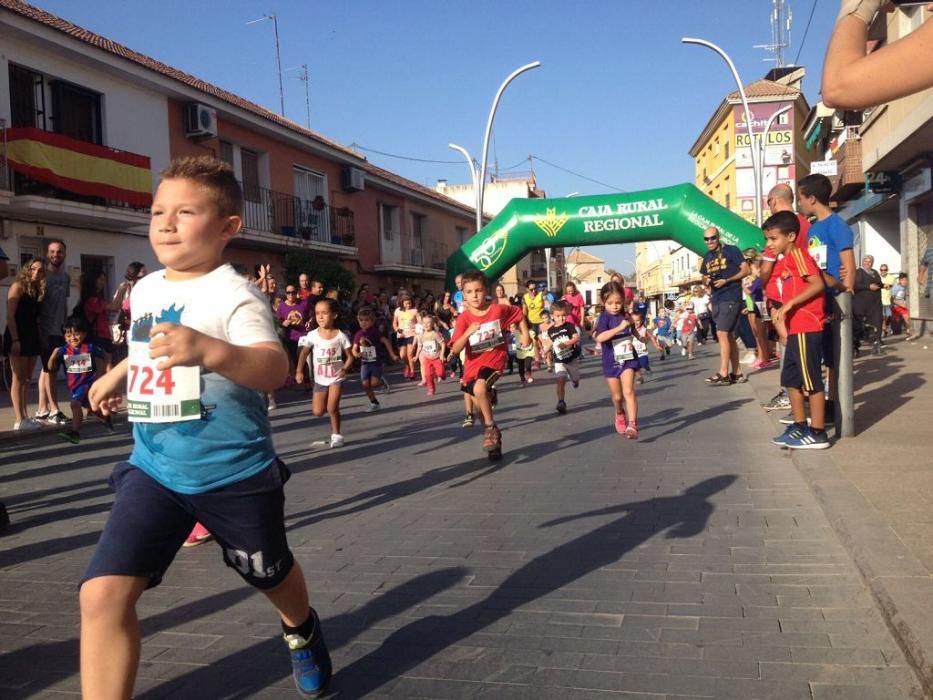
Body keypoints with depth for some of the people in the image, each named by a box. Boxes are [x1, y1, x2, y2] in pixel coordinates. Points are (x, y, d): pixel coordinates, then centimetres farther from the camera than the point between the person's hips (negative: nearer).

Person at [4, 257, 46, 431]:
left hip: (33, 337, 7)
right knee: (18, 378, -6)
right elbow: (10, 315, -13)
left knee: (26, 379, 9)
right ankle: (19, 420, -6)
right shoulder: (18, 286, -7)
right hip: (18, 336, -7)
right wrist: (15, 340, -20)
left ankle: (25, 416, 14)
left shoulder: (39, 290, 12)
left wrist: (41, 338, 7)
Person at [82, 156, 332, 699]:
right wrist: (118, 374, 31)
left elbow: (275, 368, -39)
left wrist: (209, 351, -55)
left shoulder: (234, 294, -20)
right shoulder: (145, 290, 2)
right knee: (103, 594, -13)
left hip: (234, 474, -4)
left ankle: (302, 631, 56)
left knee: (271, 575, 21)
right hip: (153, 468, 5)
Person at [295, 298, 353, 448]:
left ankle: (336, 434, 9)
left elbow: (350, 357, -5)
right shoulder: (312, 335, -8)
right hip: (320, 379, 3)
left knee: (332, 408, -12)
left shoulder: (340, 336, -12)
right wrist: (299, 371, -9)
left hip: (336, 377, -2)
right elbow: (304, 353, 1)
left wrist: (345, 369, -22)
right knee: (318, 412, 1)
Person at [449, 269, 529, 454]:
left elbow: (519, 314, 10)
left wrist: (525, 334, 2)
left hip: (494, 360, -3)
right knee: (480, 404, 17)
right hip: (474, 363, 3)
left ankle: (490, 427, -12)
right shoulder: (464, 318, -13)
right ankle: (494, 437, 41)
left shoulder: (499, 309, -12)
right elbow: (455, 350, -19)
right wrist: (468, 332, -33)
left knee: (479, 388, -32)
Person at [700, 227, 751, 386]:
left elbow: (745, 270, -9)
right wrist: (706, 281, 0)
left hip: (731, 298, -8)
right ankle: (737, 373, 16)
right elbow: (705, 278, 24)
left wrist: (726, 281, -19)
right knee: (729, 335, 10)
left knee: (722, 333, -15)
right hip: (716, 300, 8)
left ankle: (723, 374, -15)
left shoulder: (731, 250, -6)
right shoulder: (707, 258, 14)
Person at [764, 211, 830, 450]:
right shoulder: (783, 263, 18)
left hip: (807, 328, -10)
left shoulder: (797, 255, -10)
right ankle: (800, 427, 22)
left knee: (811, 380, -5)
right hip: (796, 328, 10)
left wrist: (789, 304, -22)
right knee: (791, 379, 14)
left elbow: (818, 284, -20)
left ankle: (817, 433, 1)